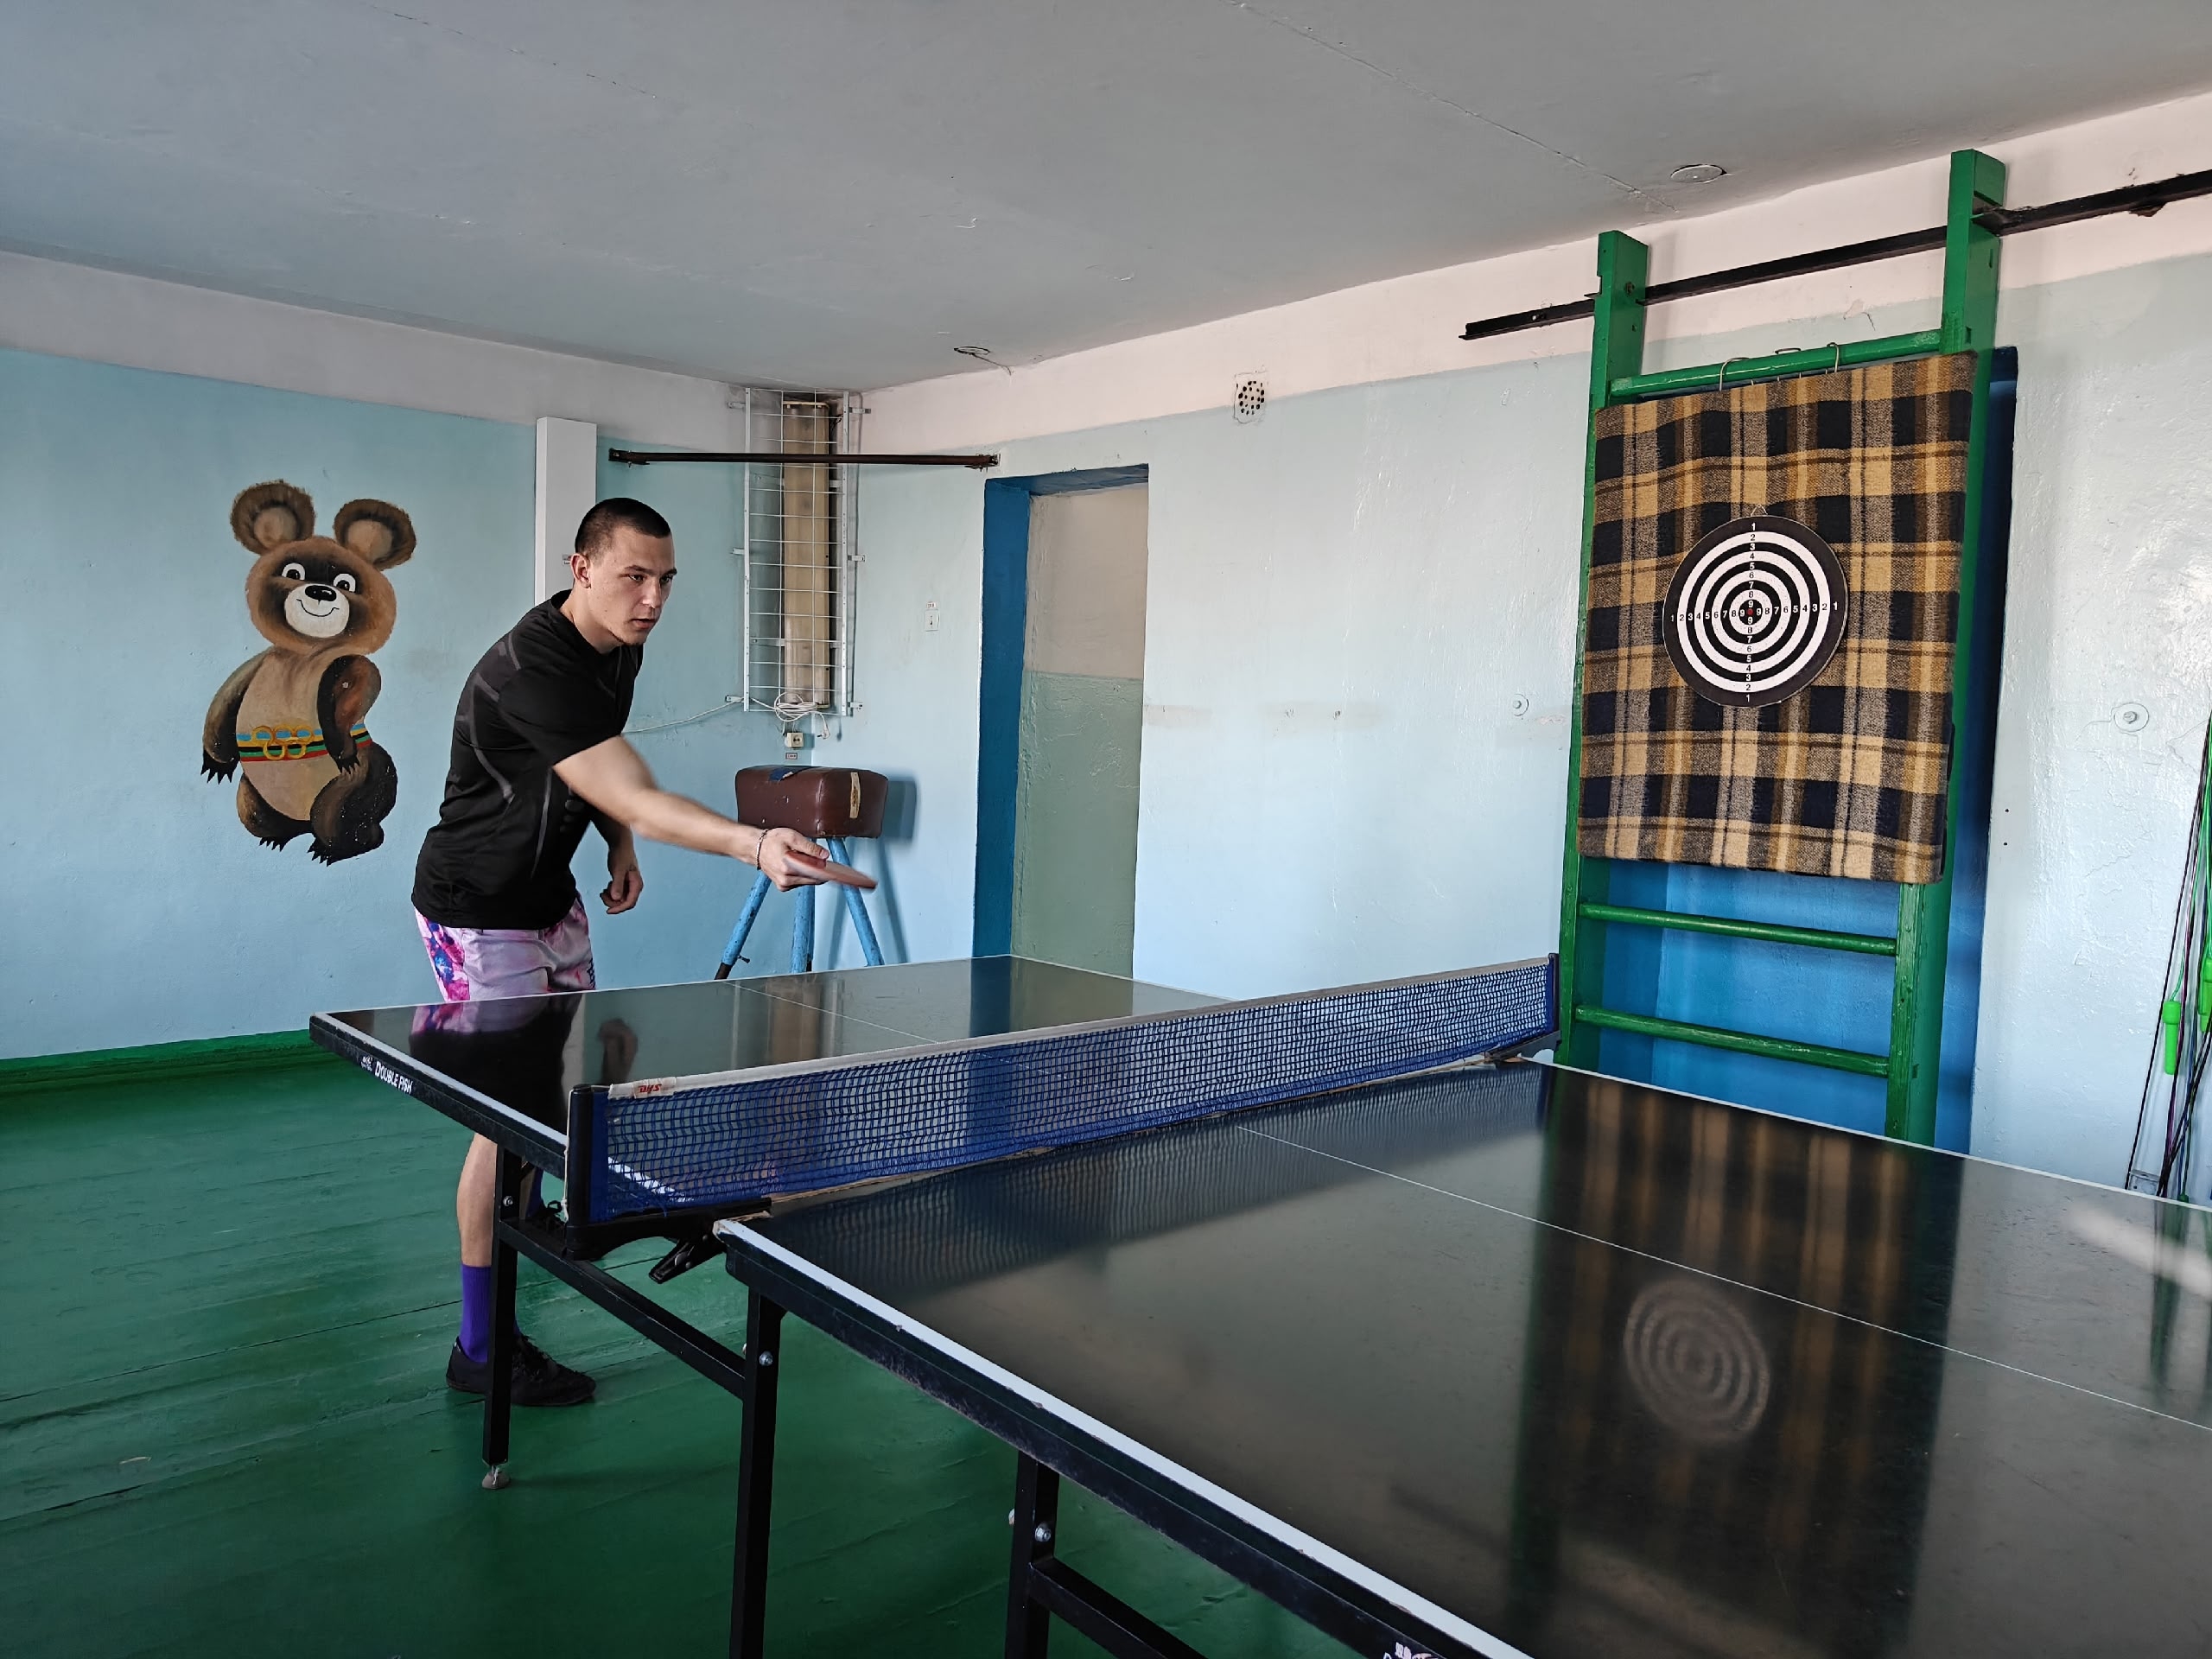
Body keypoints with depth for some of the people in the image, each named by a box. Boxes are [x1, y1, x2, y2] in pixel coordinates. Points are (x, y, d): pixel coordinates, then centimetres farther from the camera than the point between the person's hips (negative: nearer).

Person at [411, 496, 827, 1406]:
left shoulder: (621, 647, -1)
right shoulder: (530, 669, -31)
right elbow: (634, 797, -39)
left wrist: (621, 848, 2)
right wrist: (753, 844, -52)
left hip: (550, 896, 9)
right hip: (478, 911, -9)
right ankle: (481, 1347, 5)